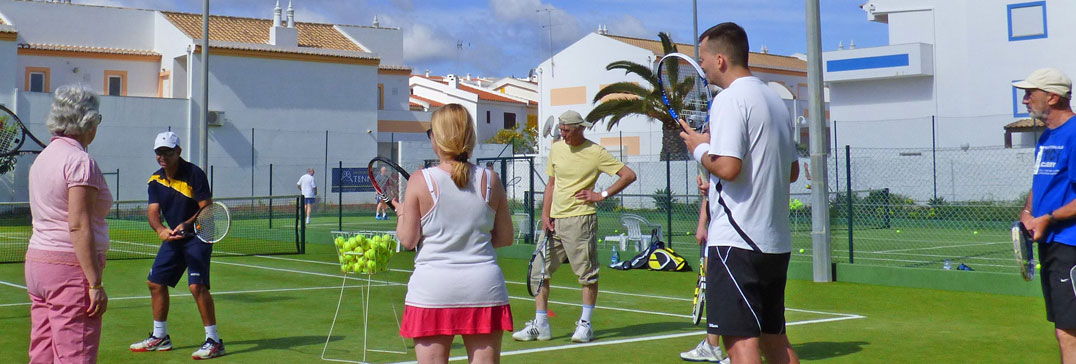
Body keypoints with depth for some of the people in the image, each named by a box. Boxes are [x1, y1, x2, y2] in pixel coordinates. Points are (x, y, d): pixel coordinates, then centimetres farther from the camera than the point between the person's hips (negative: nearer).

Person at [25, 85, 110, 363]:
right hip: (70, 270, -9)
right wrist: (95, 284, -17)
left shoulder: (43, 158, 14)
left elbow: (42, 221, 17)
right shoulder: (80, 161, -13)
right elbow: (79, 227, -18)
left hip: (36, 262, 9)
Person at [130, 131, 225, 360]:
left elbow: (207, 208, -18)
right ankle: (160, 337, 26)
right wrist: (160, 230, -26)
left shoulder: (194, 174, -16)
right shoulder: (155, 180, 1)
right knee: (156, 283, 10)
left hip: (198, 236, -7)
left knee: (197, 286, -19)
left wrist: (187, 224, -34)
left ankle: (214, 341, -12)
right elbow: (153, 211, -5)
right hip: (173, 238, 7)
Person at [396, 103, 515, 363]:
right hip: (483, 286, 2)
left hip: (432, 287, -2)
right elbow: (505, 237, 7)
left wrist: (401, 214, 16)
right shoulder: (490, 180, 1)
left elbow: (408, 239, -4)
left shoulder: (420, 181, -7)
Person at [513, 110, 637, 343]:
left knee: (587, 273, 0)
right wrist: (545, 215, 6)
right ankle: (540, 325, 9)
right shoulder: (556, 149, 11)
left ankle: (585, 324, 11)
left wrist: (602, 195, -9)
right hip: (554, 220, 6)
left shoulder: (596, 153, -5)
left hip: (580, 218, -5)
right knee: (540, 270, 2)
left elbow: (629, 175, -5)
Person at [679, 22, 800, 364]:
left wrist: (700, 148, -3)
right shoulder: (774, 99, 16)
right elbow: (792, 171, 21)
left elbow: (728, 167, -22)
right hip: (776, 242, 9)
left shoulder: (729, 99, -11)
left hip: (736, 241, -9)